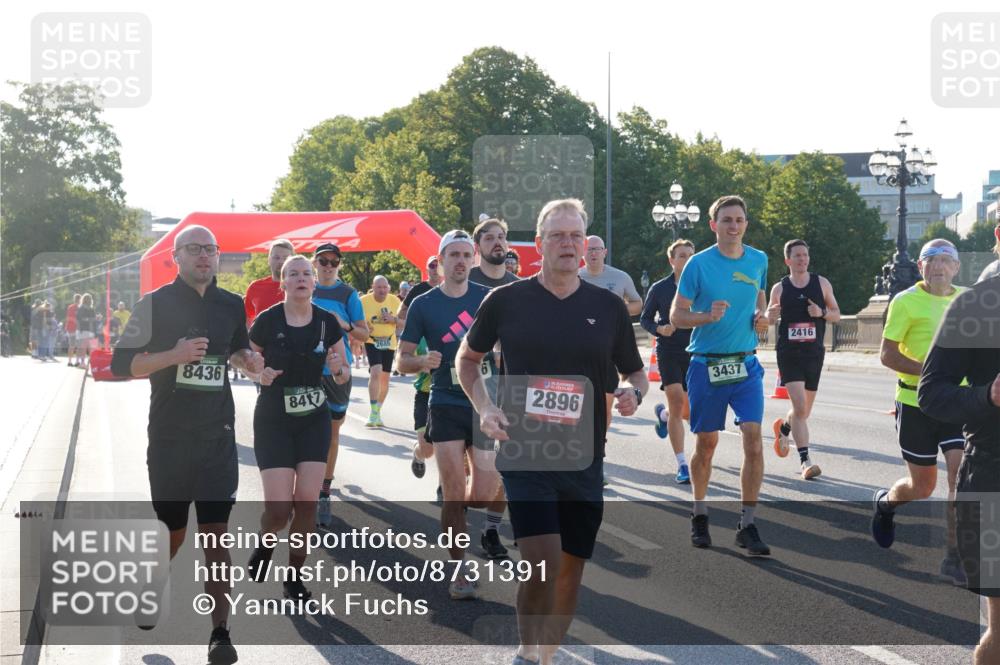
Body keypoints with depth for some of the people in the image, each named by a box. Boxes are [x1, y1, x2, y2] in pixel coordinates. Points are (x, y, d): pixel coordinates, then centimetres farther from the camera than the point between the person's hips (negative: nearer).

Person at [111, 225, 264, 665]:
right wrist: (174, 355, -22)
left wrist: (247, 359, 0)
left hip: (218, 436, 2)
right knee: (172, 530, 9)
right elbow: (120, 364, -7)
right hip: (170, 436, -2)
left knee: (215, 534, -3)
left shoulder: (231, 305, 6)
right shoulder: (156, 303, -5)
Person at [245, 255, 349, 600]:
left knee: (307, 501, -7)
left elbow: (343, 374, 8)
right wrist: (260, 375, -18)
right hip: (273, 420, -2)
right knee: (279, 508, -11)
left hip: (314, 420, 2)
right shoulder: (267, 320, -9)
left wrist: (338, 370, -15)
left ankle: (294, 575, 12)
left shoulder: (327, 322, -1)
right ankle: (265, 543, 25)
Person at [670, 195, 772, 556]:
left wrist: (762, 316, 2)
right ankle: (700, 515, 29)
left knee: (753, 441, -11)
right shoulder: (699, 264, -6)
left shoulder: (758, 260, 7)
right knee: (706, 444, 8)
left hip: (746, 364, 2)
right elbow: (676, 316, -4)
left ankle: (747, 525, -3)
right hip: (706, 364, -2)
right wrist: (709, 316, -22)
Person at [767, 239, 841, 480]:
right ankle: (805, 460, -15)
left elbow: (837, 315, 9)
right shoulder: (779, 288, 1)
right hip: (788, 353, -3)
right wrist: (770, 315, -13)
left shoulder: (822, 283, 4)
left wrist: (822, 312, -13)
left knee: (805, 410, 14)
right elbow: (767, 320, 11)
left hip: (814, 352, 3)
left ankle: (783, 427, 47)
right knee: (799, 407, -17)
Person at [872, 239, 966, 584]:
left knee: (963, 474, -12)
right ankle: (885, 501, 41)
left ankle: (955, 556, -3)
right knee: (922, 486, 6)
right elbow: (887, 354, -10)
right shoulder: (906, 301, -7)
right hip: (915, 403, -3)